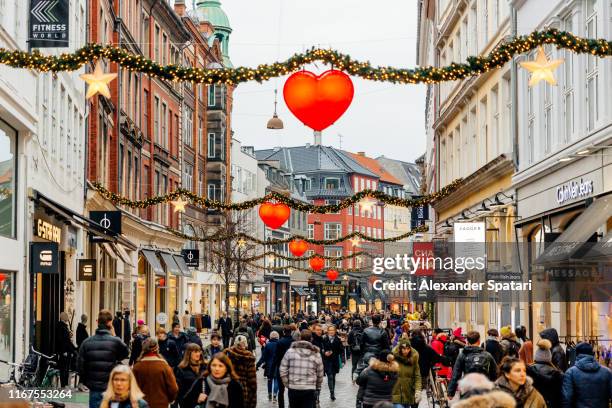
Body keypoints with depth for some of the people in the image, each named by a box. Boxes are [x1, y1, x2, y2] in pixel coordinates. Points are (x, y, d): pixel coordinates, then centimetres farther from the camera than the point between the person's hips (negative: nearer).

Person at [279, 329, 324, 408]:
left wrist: (287, 384, 9)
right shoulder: (316, 354, 1)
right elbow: (320, 374, 4)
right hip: (310, 390, -1)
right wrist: (317, 388, 19)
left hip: (293, 389, 1)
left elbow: (283, 370, -2)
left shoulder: (290, 351, -1)